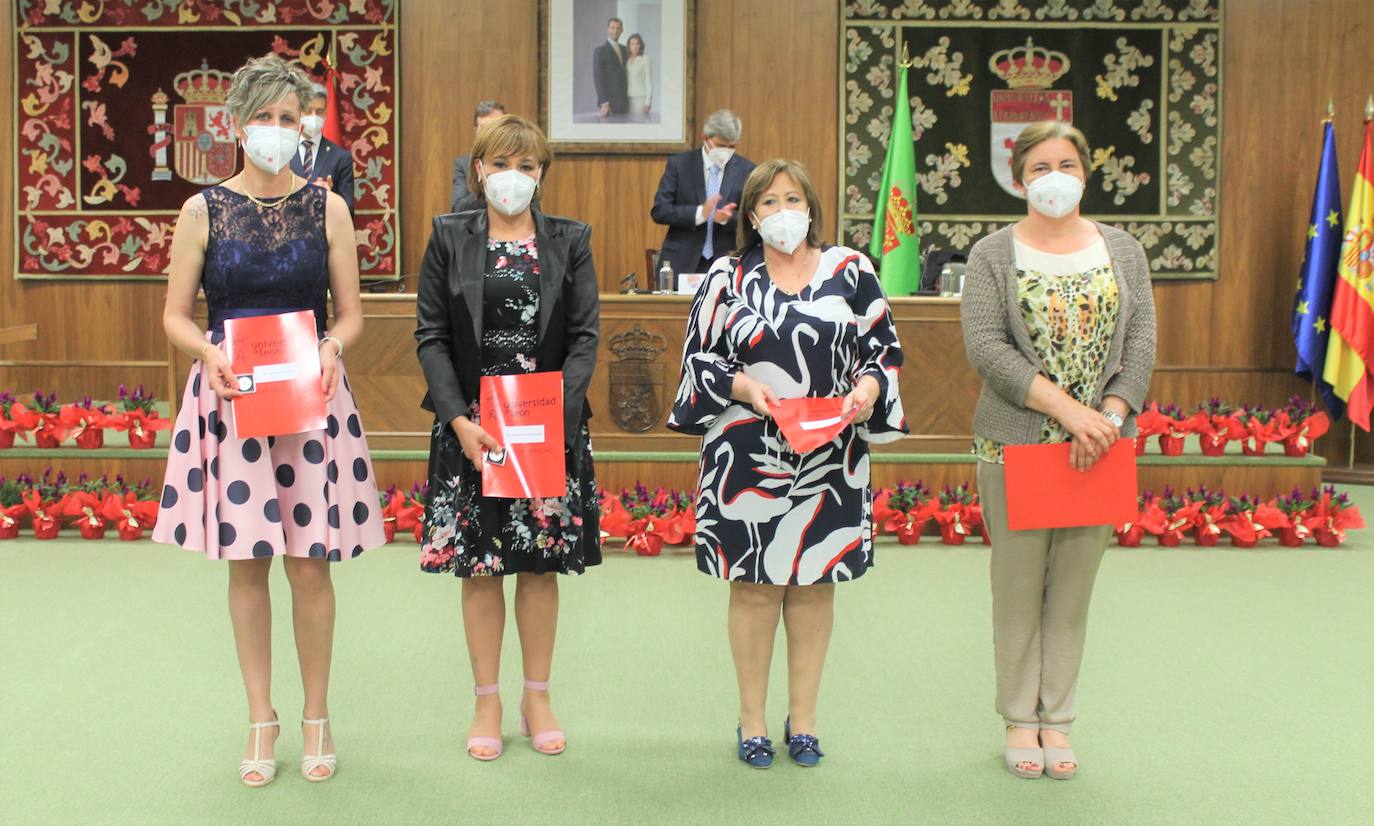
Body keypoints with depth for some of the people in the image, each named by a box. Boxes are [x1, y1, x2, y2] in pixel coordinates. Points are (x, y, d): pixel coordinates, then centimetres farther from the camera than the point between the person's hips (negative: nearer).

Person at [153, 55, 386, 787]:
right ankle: (261, 718, 21)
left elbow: (351, 315, 6)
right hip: (231, 397, 0)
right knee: (246, 560, 5)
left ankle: (317, 717, 18)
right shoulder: (203, 212, 2)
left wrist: (331, 347, -15)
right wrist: (209, 351, -16)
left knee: (310, 561, 1)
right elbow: (175, 316, 4)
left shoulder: (327, 209, 4)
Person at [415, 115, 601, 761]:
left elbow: (585, 337, 0)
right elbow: (430, 337, -1)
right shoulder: (449, 239, 3)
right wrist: (459, 419, -13)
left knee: (542, 564, 8)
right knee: (479, 566, 6)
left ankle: (537, 697, 22)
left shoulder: (569, 241, 5)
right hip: (472, 428, 0)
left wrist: (558, 412, -14)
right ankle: (487, 701, 19)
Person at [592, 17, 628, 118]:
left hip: (623, 101, 7)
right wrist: (604, 103, -19)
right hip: (608, 103, -7)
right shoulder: (600, 50, -6)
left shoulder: (624, 50, 16)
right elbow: (597, 78, -12)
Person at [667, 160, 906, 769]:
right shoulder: (727, 278, 5)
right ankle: (752, 718, 17)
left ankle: (803, 717, 20)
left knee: (814, 582, 7)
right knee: (755, 583, 3)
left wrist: (867, 388, -11)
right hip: (749, 456, -1)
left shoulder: (850, 270, 7)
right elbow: (699, 357, 5)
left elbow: (884, 346, 8)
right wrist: (743, 386, -13)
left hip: (830, 458, 1)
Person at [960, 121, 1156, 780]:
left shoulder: (1123, 251, 9)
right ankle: (1020, 719, 18)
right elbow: (985, 347, -12)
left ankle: (1057, 719, 20)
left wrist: (1111, 416, -14)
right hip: (1015, 446, -2)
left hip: (1098, 449, 2)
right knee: (1018, 585, 5)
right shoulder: (993, 255, 0)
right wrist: (1067, 407, -19)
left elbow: (1141, 345, 3)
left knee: (1074, 586, 8)